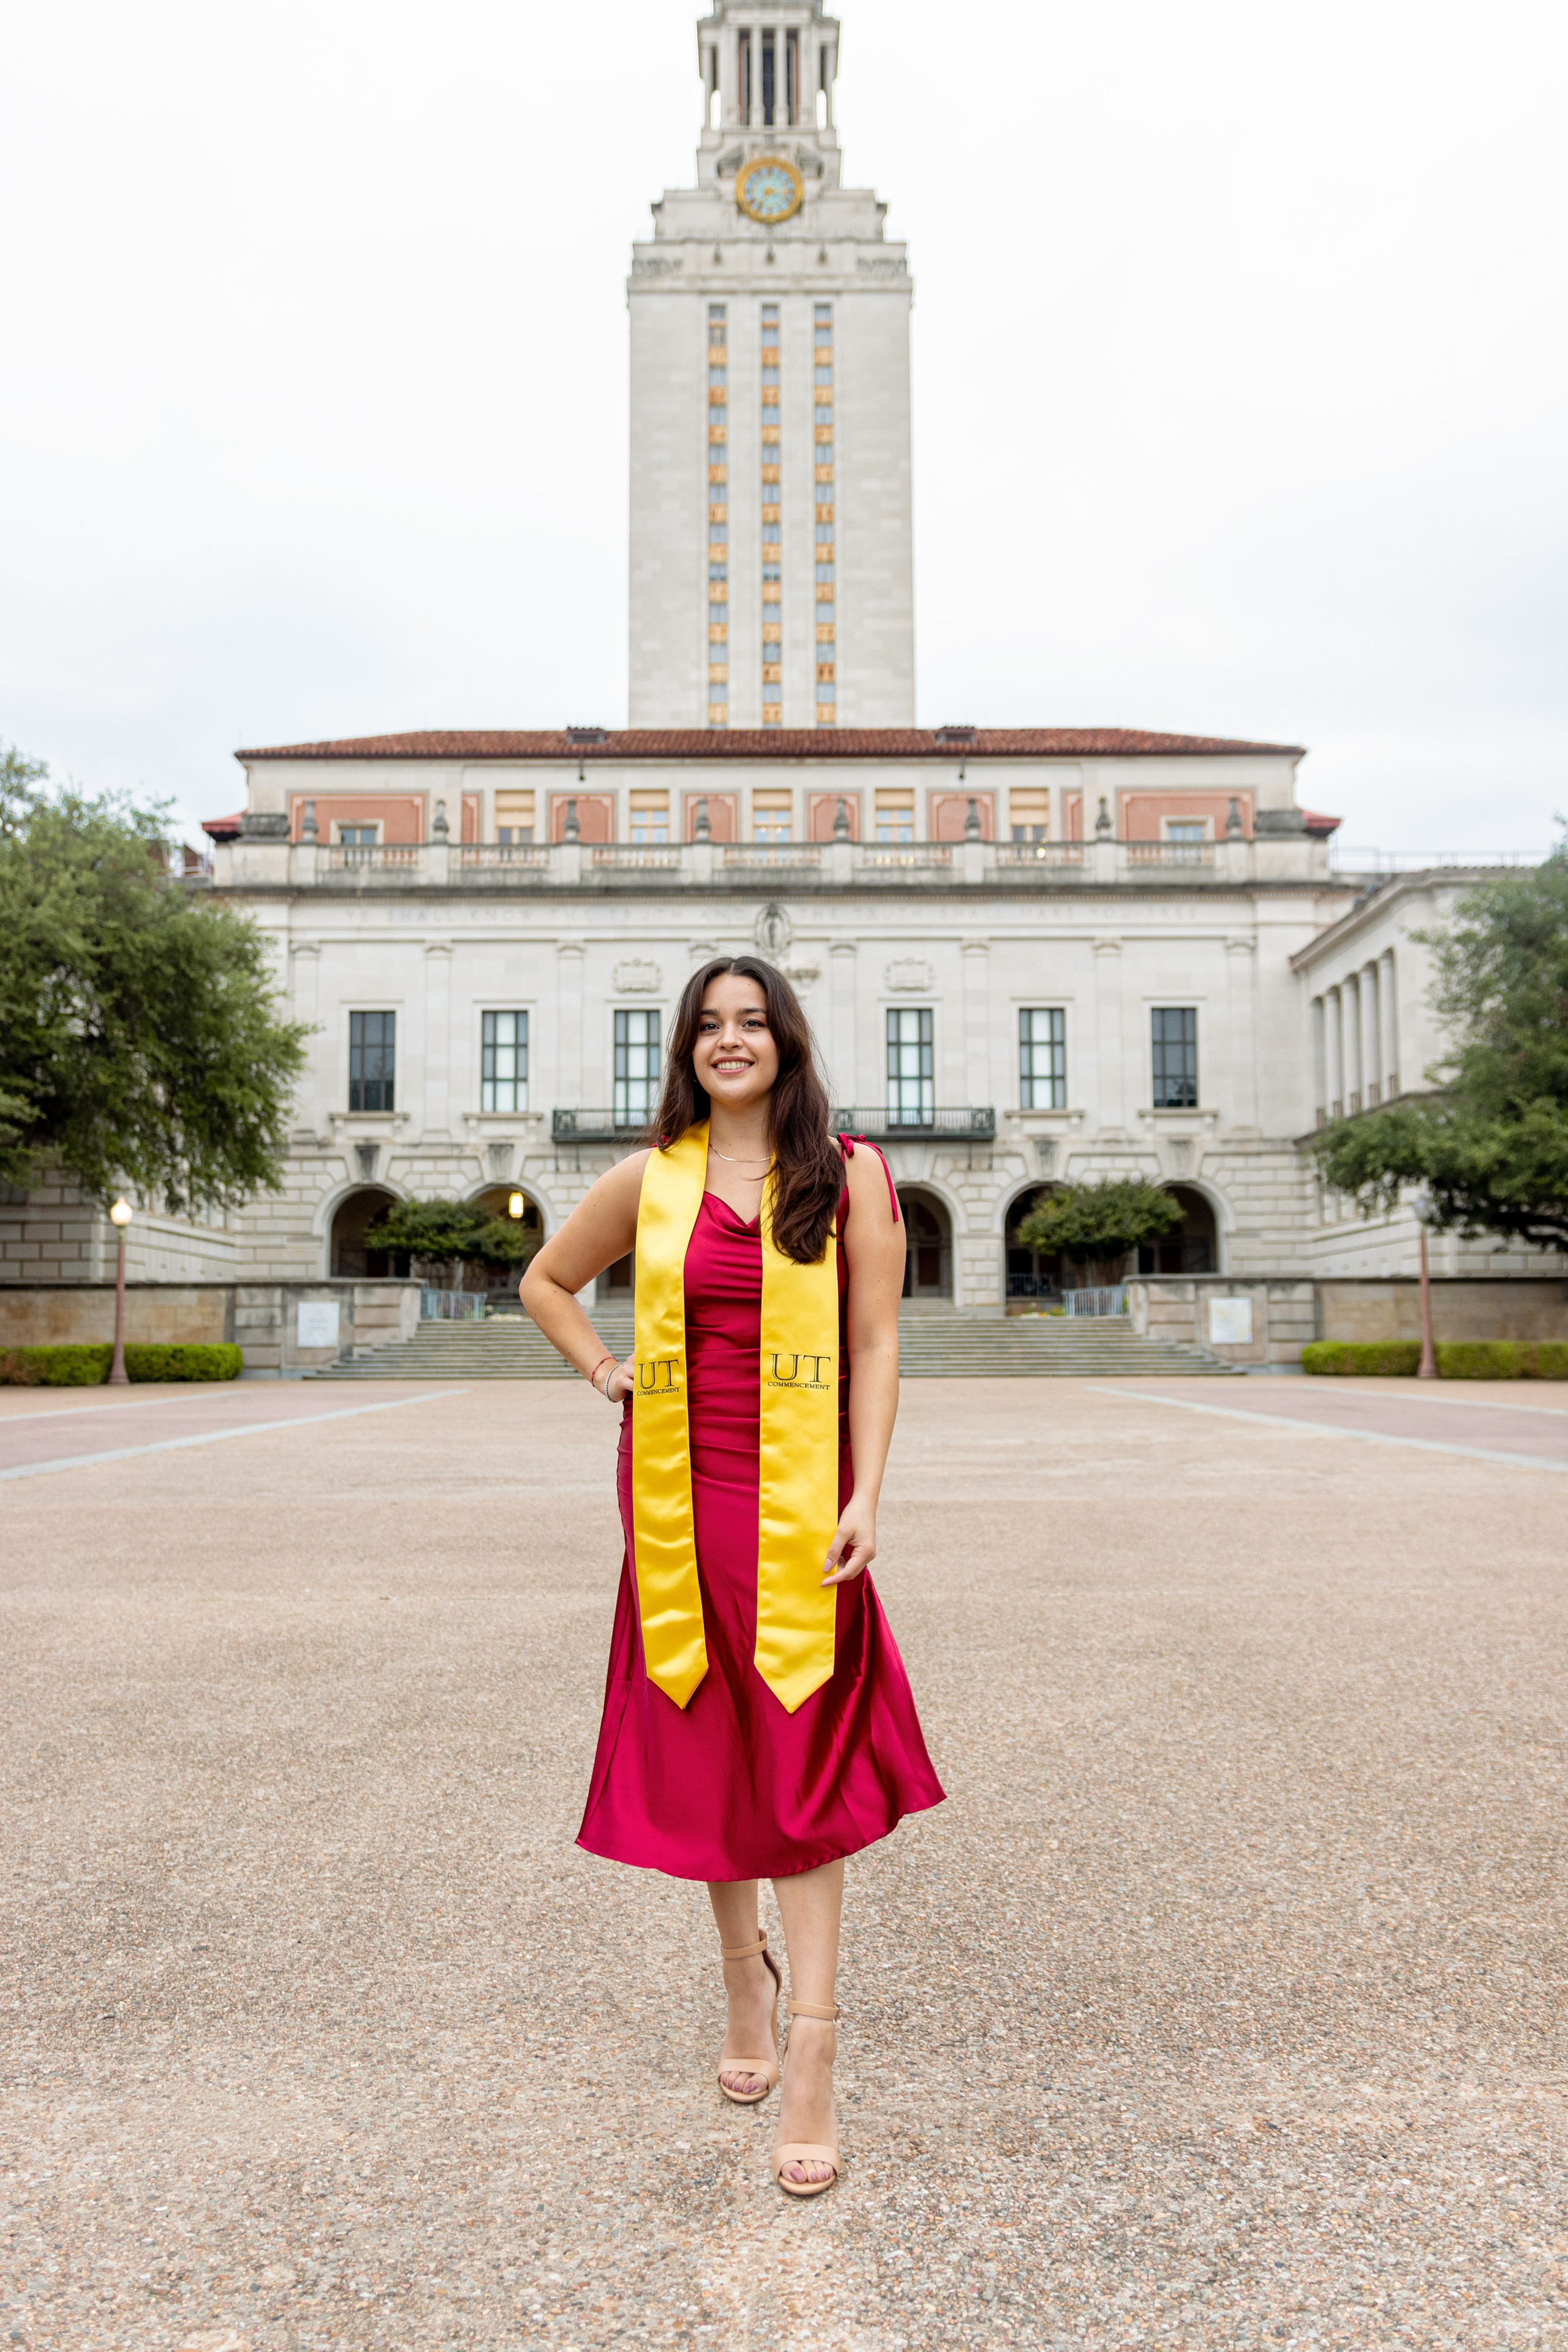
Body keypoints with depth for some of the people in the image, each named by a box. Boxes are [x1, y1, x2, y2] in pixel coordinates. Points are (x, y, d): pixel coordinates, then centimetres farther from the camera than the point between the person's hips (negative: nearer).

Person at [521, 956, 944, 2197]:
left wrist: (865, 1497, -11)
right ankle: (746, 1976, 35)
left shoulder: (849, 1177, 1)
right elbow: (547, 1282, 22)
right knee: (703, 1751, 12)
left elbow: (876, 1346, -3)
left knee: (802, 1764, -3)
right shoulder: (649, 1181, 6)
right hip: (680, 1496, 3)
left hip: (798, 1501, -2)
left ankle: (813, 2054, 3)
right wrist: (605, 1371, 7)